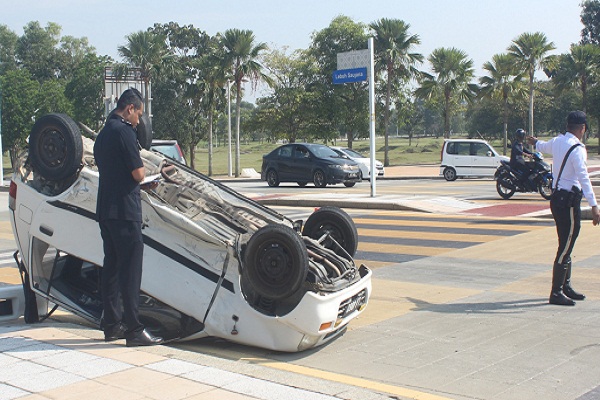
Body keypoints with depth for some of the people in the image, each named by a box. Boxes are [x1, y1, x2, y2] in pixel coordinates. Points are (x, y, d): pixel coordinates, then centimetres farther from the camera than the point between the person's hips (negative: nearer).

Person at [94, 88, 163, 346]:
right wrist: (142, 170, 7)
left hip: (105, 211, 9)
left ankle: (112, 325, 20)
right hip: (124, 211, -9)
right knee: (130, 271, -6)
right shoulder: (124, 131, -13)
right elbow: (138, 174, -15)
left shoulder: (103, 133, 17)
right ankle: (134, 330, -3)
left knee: (112, 267, 13)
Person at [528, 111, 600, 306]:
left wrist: (535, 142, 58)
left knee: (566, 246, 17)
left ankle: (565, 286, 26)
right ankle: (556, 293, -2)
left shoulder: (557, 141, 10)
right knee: (565, 248, -6)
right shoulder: (577, 149, -17)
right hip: (569, 200, -9)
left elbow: (544, 146, 34)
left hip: (558, 197, 10)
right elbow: (583, 178, -26)